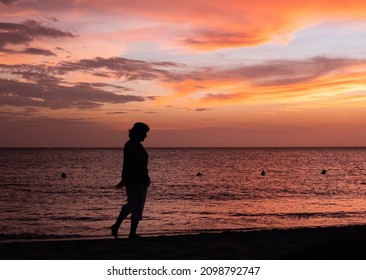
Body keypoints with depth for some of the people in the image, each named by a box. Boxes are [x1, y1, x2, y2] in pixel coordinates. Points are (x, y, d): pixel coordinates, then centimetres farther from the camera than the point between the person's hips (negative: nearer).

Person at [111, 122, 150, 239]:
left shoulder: (128, 144, 11)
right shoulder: (137, 146, -18)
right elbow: (138, 165, -23)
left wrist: (124, 180, 22)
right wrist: (146, 178, -14)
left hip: (128, 180, 9)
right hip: (138, 181, -9)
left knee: (131, 204, 23)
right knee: (137, 207, 1)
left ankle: (116, 226, 19)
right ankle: (132, 233, 7)